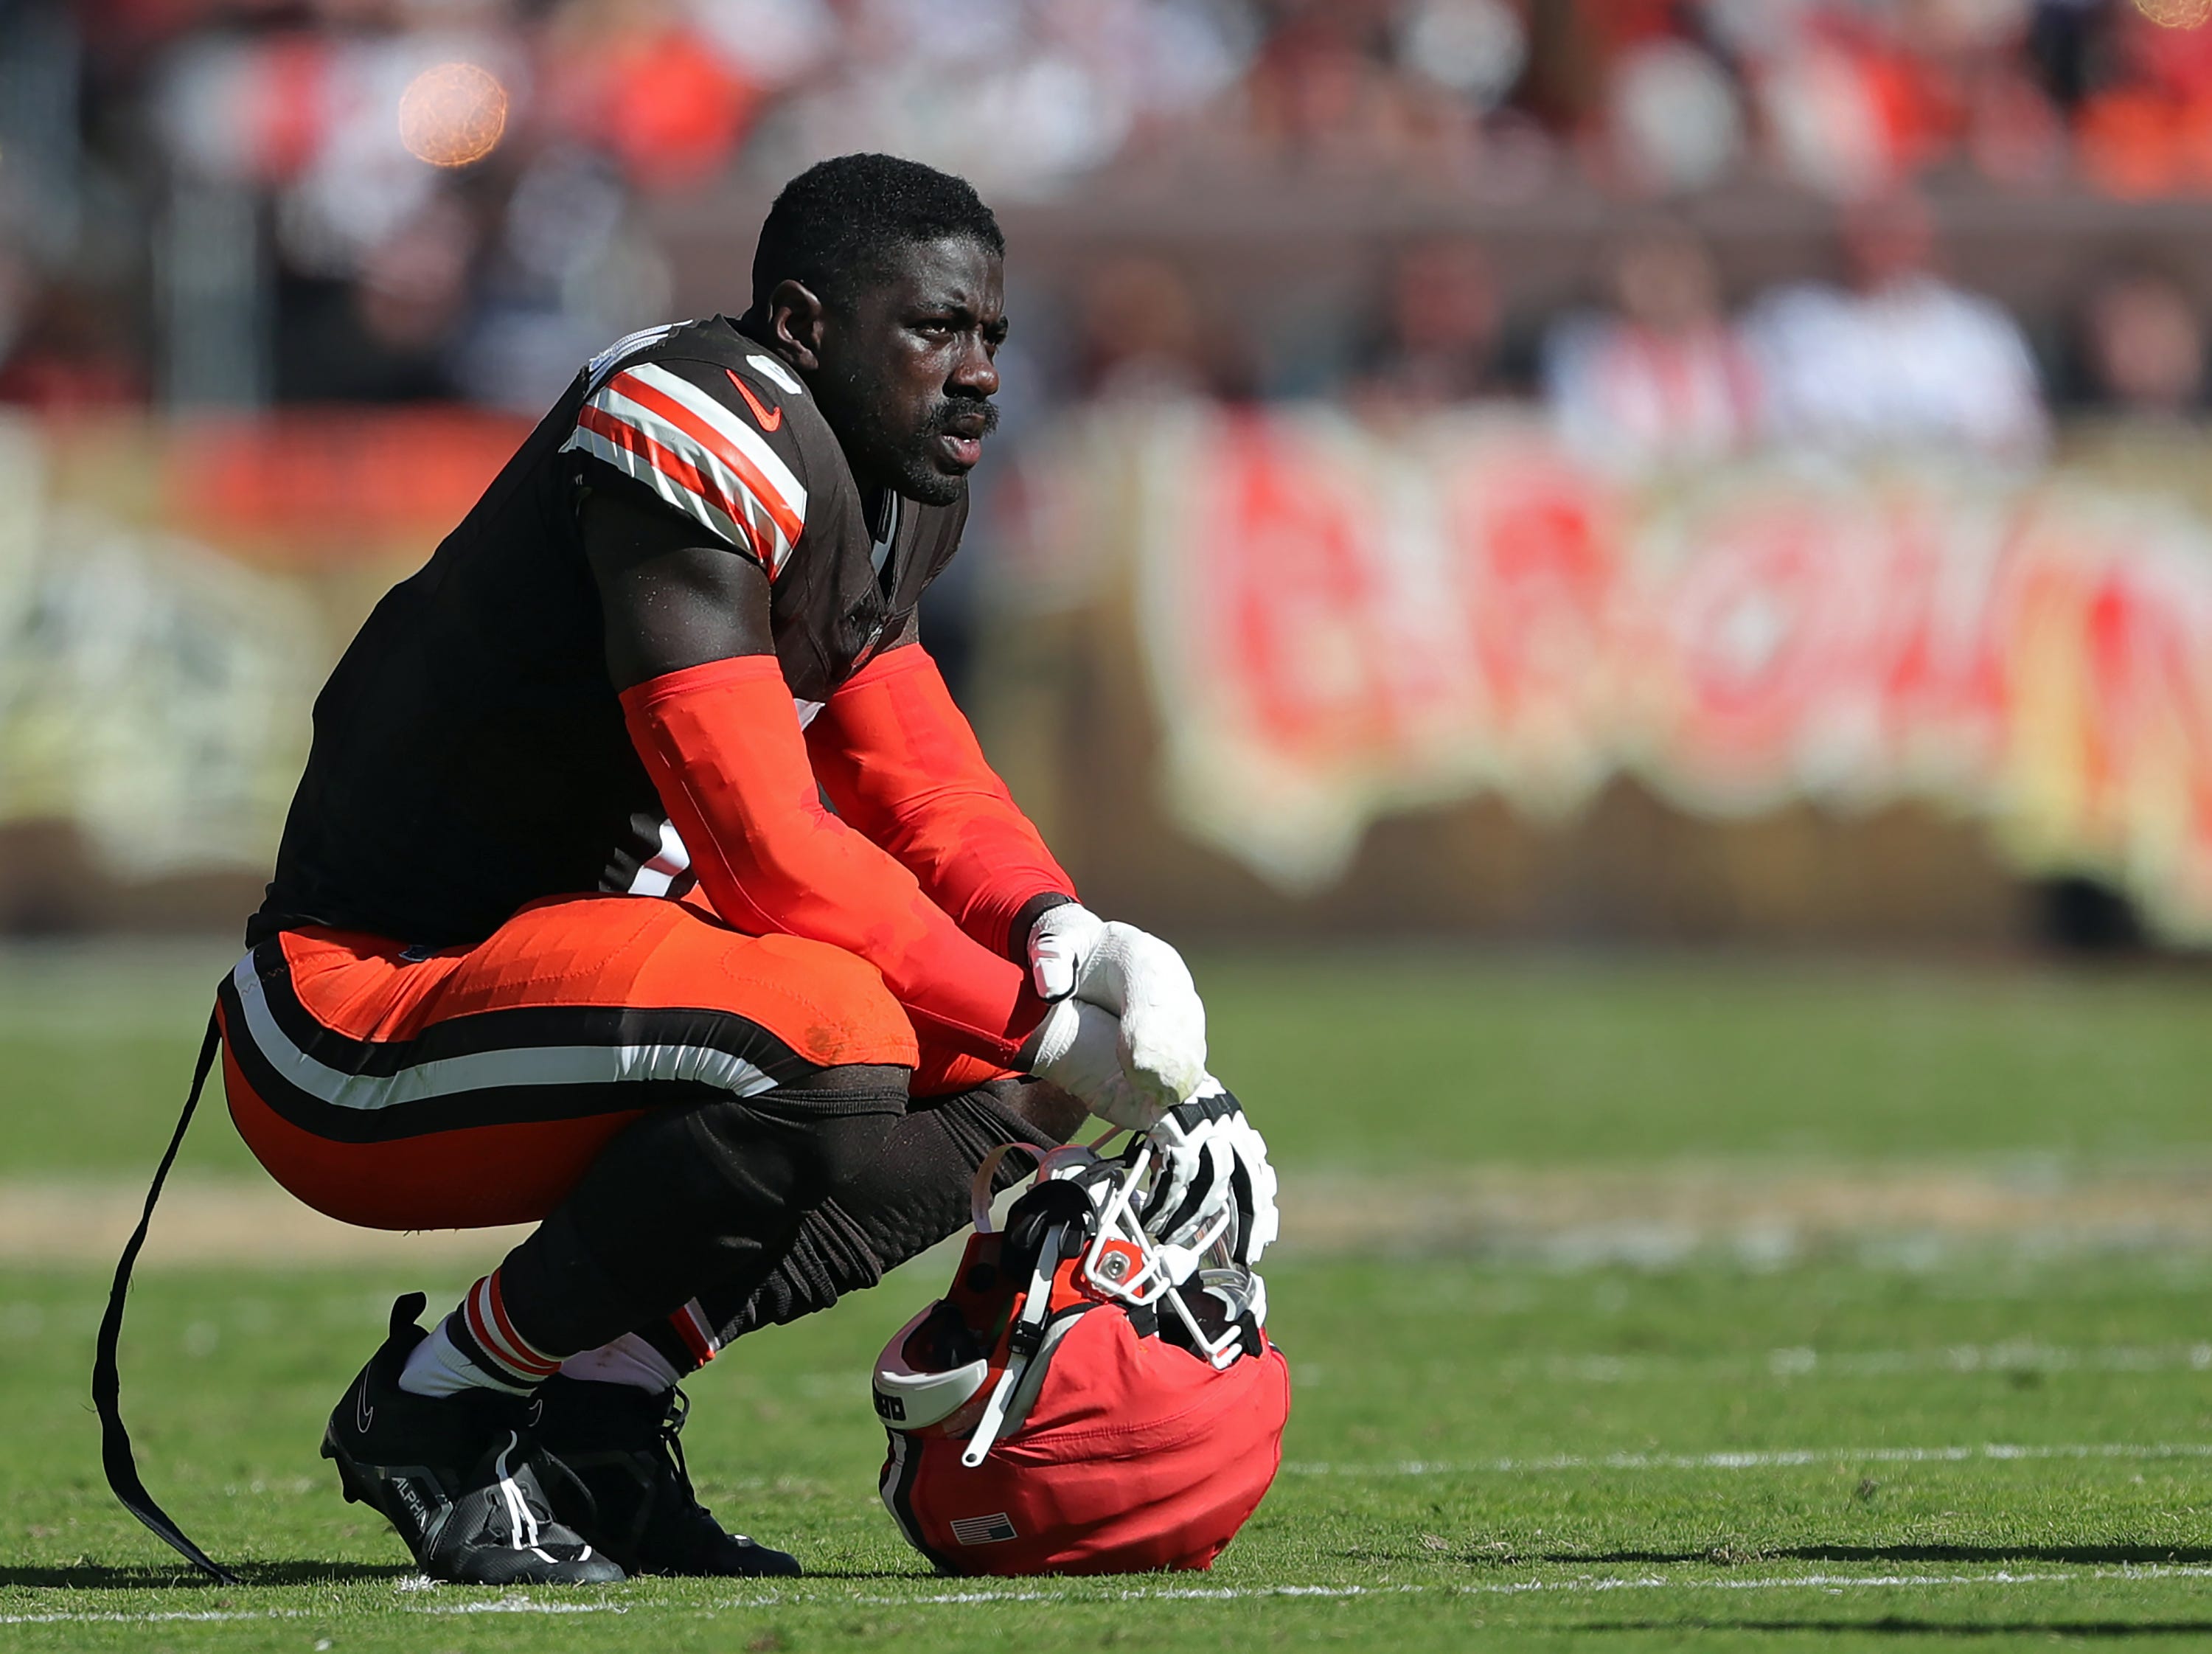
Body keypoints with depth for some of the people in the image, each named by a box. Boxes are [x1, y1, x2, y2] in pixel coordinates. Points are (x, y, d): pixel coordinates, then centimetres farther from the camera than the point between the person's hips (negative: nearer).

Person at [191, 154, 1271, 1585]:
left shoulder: (887, 486, 9)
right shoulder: (697, 447, -22)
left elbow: (914, 779, 12)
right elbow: (773, 857, -26)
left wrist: (1071, 942, -9)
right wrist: (1051, 1033, -21)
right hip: (355, 1032, -10)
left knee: (994, 1070, 3)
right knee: (829, 1043, -32)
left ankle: (599, 1412, 4)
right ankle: (439, 1402, -12)